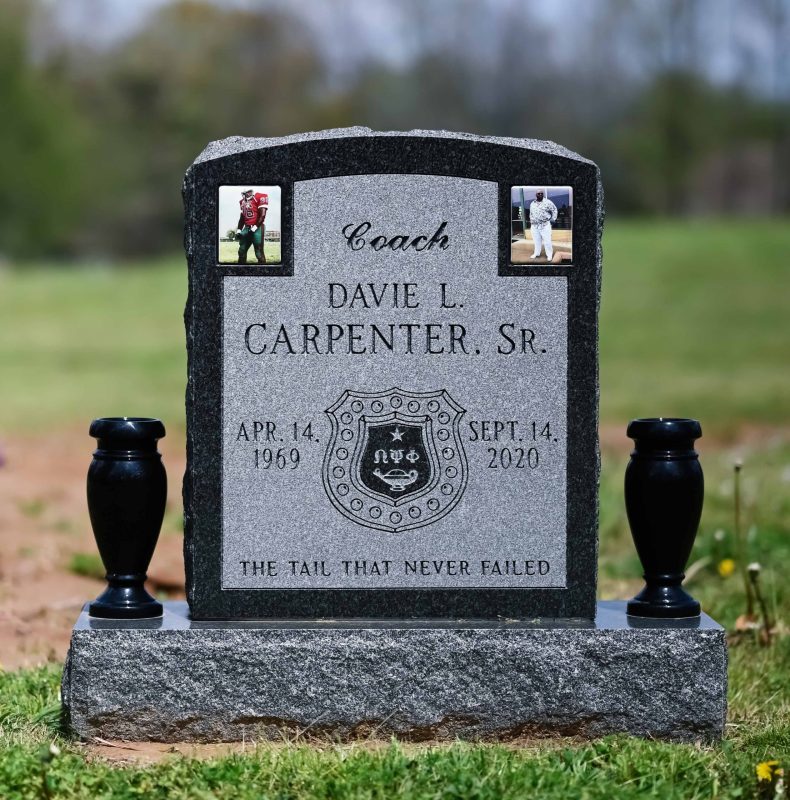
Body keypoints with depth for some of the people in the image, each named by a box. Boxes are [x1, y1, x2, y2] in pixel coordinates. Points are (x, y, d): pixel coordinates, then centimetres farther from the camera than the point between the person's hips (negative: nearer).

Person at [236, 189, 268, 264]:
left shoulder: (259, 197, -9)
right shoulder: (243, 201, 15)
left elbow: (262, 215, -14)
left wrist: (255, 227, -17)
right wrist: (238, 230, 14)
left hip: (256, 228, -8)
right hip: (247, 228, 8)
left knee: (259, 253, -9)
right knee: (242, 251, 10)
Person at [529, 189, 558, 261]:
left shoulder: (547, 202, -5)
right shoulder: (532, 204, 10)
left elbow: (554, 210, 2)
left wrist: (553, 219, -2)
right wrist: (531, 221, 17)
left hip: (545, 225, -4)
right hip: (534, 226, 4)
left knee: (547, 241, -4)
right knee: (536, 240, 10)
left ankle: (549, 254, 4)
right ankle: (536, 253, 22)